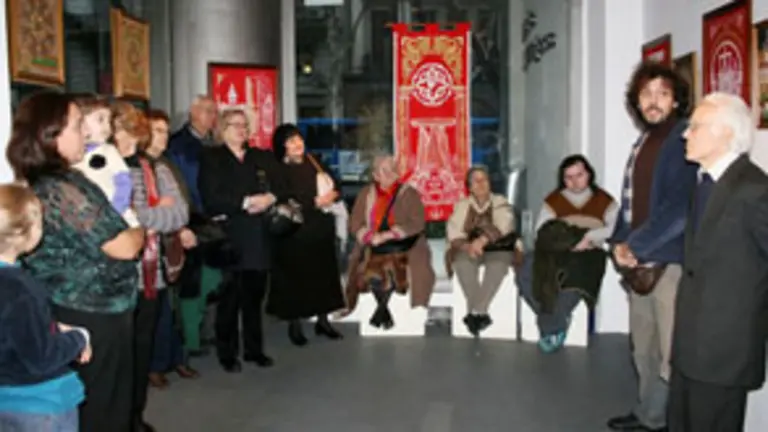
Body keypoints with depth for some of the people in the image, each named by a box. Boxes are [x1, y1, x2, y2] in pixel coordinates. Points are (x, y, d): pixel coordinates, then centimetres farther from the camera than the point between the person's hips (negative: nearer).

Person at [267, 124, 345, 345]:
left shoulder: (313, 162, 12)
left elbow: (334, 185, 11)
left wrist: (331, 195, -12)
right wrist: (315, 202, -18)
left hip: (321, 229, 6)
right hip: (295, 232, -6)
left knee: (324, 274, 8)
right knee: (296, 278, 0)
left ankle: (323, 321, 20)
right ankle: (294, 325, 12)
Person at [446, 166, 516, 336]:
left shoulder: (501, 203, 9)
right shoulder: (462, 205, 13)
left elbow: (504, 225, -11)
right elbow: (453, 231, -2)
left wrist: (483, 240, -29)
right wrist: (467, 246, -25)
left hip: (497, 248, -1)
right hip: (469, 249, 1)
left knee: (499, 262, -36)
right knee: (462, 260, -34)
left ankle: (476, 312, -37)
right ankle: (480, 313, -35)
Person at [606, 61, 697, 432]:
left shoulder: (685, 140, -11)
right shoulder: (643, 142, 15)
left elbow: (680, 208, -20)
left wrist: (636, 247, -14)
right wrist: (619, 243, 1)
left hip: (672, 261, -8)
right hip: (639, 262, 8)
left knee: (673, 354, -3)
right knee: (644, 349, 18)